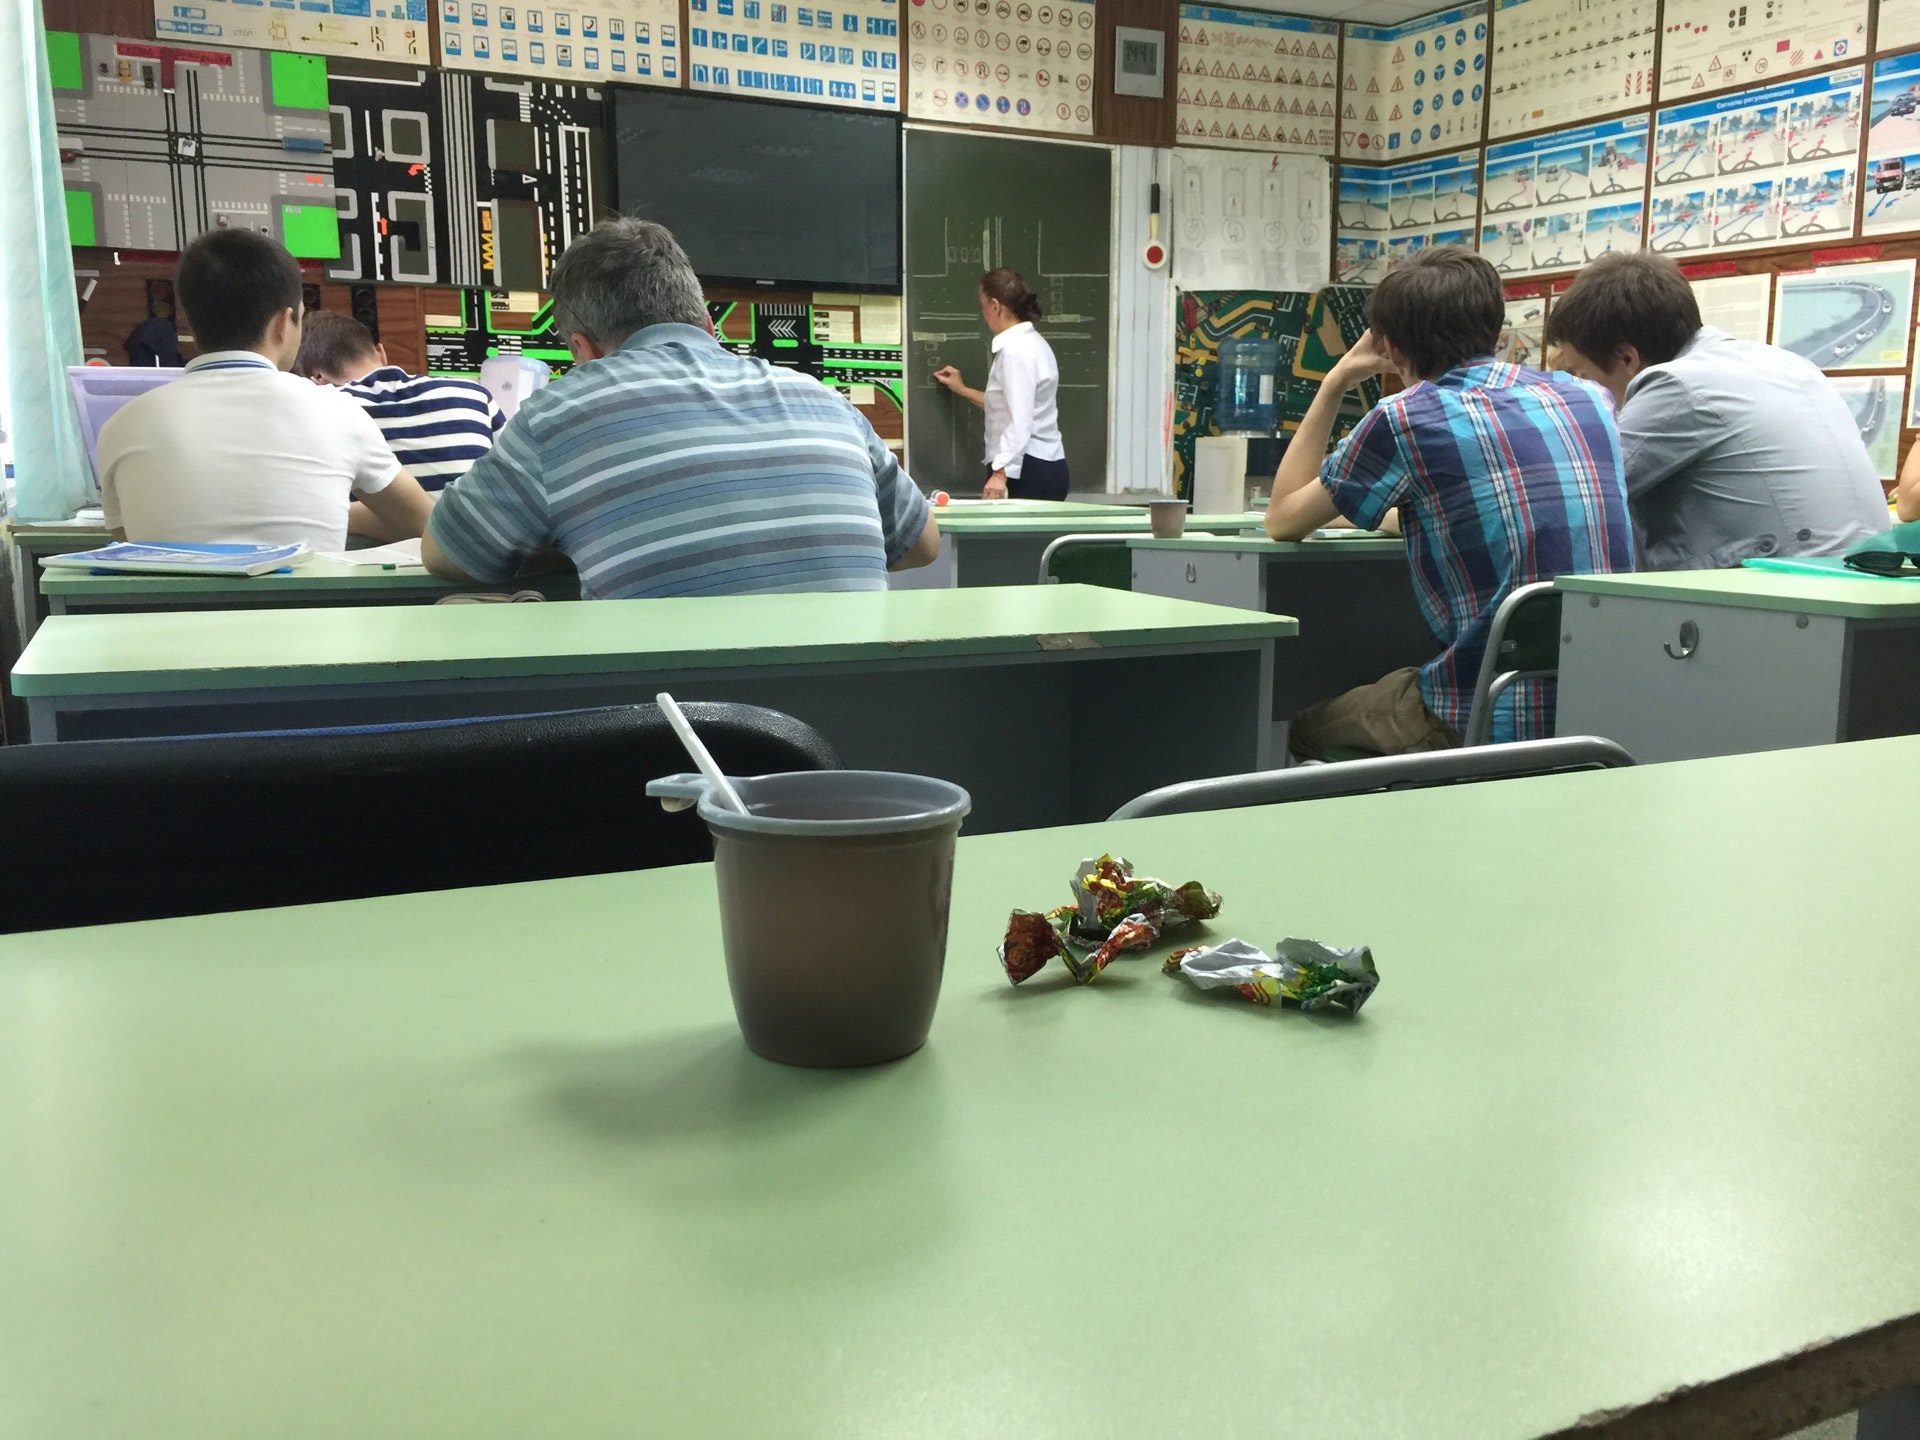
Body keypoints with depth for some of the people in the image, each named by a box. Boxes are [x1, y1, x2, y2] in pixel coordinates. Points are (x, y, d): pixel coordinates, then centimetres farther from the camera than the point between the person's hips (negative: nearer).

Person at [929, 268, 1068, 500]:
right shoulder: (1031, 342, 19)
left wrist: (1000, 473, -24)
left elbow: (1020, 422, -21)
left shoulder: (1015, 350, -12)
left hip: (1028, 471, -10)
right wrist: (962, 390, 41)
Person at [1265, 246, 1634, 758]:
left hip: (1491, 722, -6)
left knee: (1302, 731, 20)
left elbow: (1282, 521, 7)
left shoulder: (1404, 419, -8)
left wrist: (1336, 382, 11)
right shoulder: (1591, 399, 8)